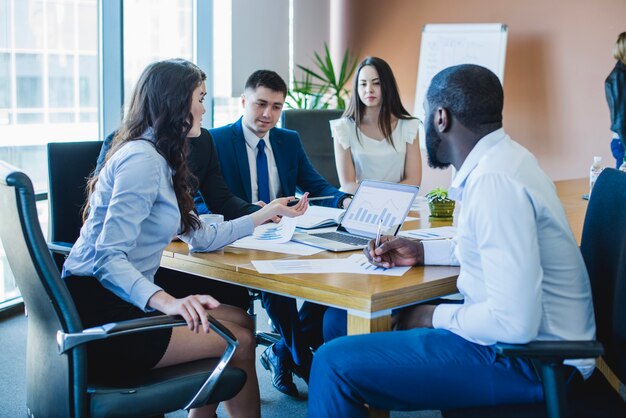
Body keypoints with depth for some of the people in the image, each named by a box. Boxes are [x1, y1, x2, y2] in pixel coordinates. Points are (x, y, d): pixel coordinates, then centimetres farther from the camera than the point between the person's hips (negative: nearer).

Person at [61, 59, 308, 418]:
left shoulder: (160, 159, 14)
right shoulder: (142, 159, -17)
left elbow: (201, 238, 19)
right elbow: (108, 256, -25)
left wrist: (270, 212, 28)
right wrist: (164, 300, -40)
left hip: (120, 302, 10)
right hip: (99, 312, -10)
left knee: (240, 320, 11)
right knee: (240, 341, -7)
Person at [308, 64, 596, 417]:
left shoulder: (495, 180, -24)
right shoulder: (501, 159, 7)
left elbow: (515, 322, -29)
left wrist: (436, 317, -11)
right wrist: (422, 251, 14)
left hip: (532, 359, -10)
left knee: (335, 362, -17)